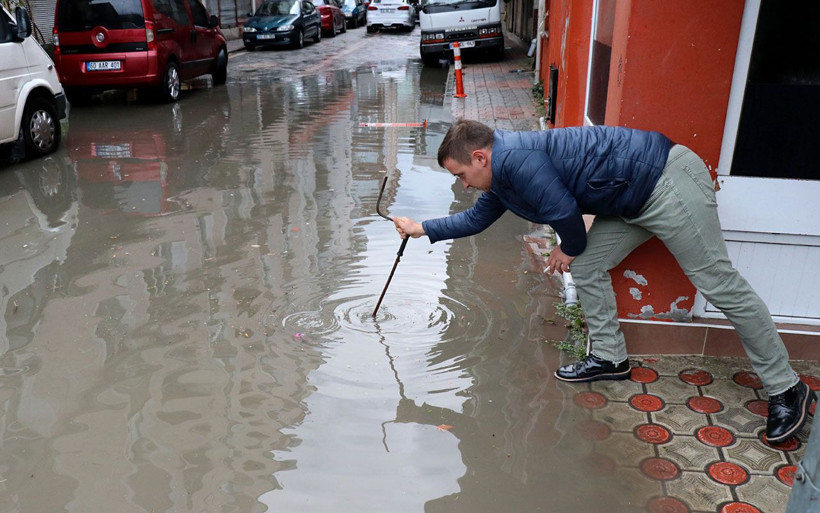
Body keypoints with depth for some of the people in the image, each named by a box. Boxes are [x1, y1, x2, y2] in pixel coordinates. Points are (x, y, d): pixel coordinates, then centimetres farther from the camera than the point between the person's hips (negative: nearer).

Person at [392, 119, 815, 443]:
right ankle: (610, 358, 22)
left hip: (668, 181, -10)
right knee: (585, 268, 9)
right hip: (635, 202, 10)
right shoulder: (501, 173, 10)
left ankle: (786, 389, 8)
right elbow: (476, 218, 24)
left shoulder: (515, 158, -22)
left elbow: (564, 212, -21)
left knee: (719, 284, -4)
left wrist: (570, 247, 0)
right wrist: (421, 228, 25)